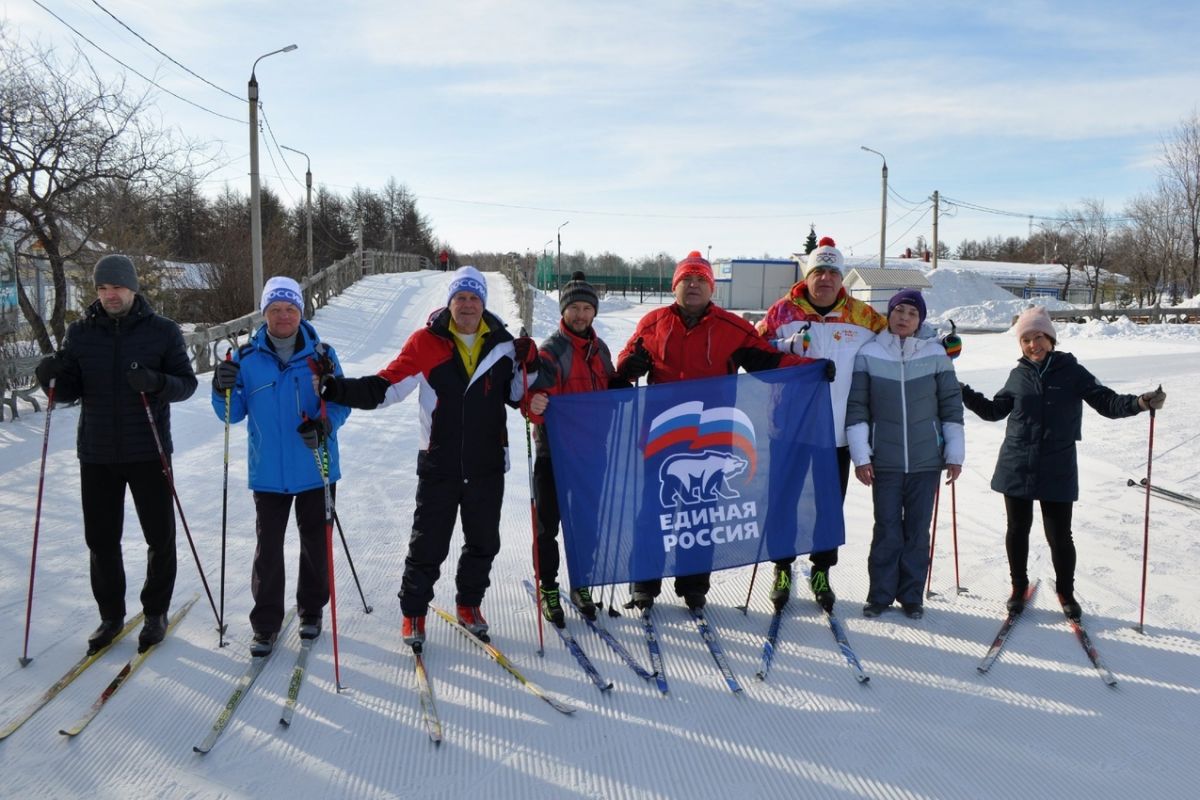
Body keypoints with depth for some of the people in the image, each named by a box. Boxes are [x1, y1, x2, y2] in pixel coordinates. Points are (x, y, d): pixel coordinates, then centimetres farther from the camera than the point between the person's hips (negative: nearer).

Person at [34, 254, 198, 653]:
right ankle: (111, 615, 25)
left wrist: (156, 382, -25)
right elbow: (70, 391, 7)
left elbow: (187, 383, -5)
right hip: (97, 454, 2)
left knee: (160, 537, 6)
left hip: (148, 452, -2)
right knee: (101, 539, 9)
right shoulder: (81, 333, 4)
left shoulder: (163, 331, -3)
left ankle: (155, 613, 24)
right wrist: (53, 378, -15)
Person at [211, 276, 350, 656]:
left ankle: (311, 610, 32)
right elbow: (234, 414, 4)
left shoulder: (321, 354, -2)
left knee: (315, 544, 13)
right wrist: (223, 390, -17)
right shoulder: (247, 358, 0)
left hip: (316, 470, 0)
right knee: (268, 548, 4)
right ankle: (266, 623, 16)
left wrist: (325, 424, -23)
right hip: (268, 472, 0)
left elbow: (341, 402, -3)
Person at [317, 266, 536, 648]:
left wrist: (528, 368, -7)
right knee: (428, 545, 4)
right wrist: (339, 389, -22)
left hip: (487, 464, 3)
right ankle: (414, 612, 23)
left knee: (483, 542, 15)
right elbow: (385, 387, -9)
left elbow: (516, 396, 11)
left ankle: (469, 604, 36)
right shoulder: (426, 342, -6)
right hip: (439, 466, -3)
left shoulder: (502, 343, 2)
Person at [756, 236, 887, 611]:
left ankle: (821, 572, 26)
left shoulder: (861, 316, 6)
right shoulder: (784, 311, 0)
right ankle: (783, 568, 23)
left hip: (837, 432, 2)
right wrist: (789, 346, -15)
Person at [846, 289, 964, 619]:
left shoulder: (936, 354, 1)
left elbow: (951, 405, 6)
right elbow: (856, 407, -1)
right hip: (884, 461, -1)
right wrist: (860, 456, -4)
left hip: (926, 459, 1)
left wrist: (954, 454, 4)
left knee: (918, 529, 8)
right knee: (887, 529, 3)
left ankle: (911, 595, 20)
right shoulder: (868, 354, -2)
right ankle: (880, 594, 17)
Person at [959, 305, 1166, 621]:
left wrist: (1140, 402, -24)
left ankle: (1066, 592, 27)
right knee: (1017, 530, 11)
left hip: (1058, 473, -2)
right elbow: (995, 410, 14)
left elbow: (1108, 403, -5)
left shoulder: (1071, 372, -3)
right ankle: (1019, 587, 30)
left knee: (1060, 536, 4)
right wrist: (963, 393, 2)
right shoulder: (1019, 375, 5)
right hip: (1016, 468, 2)